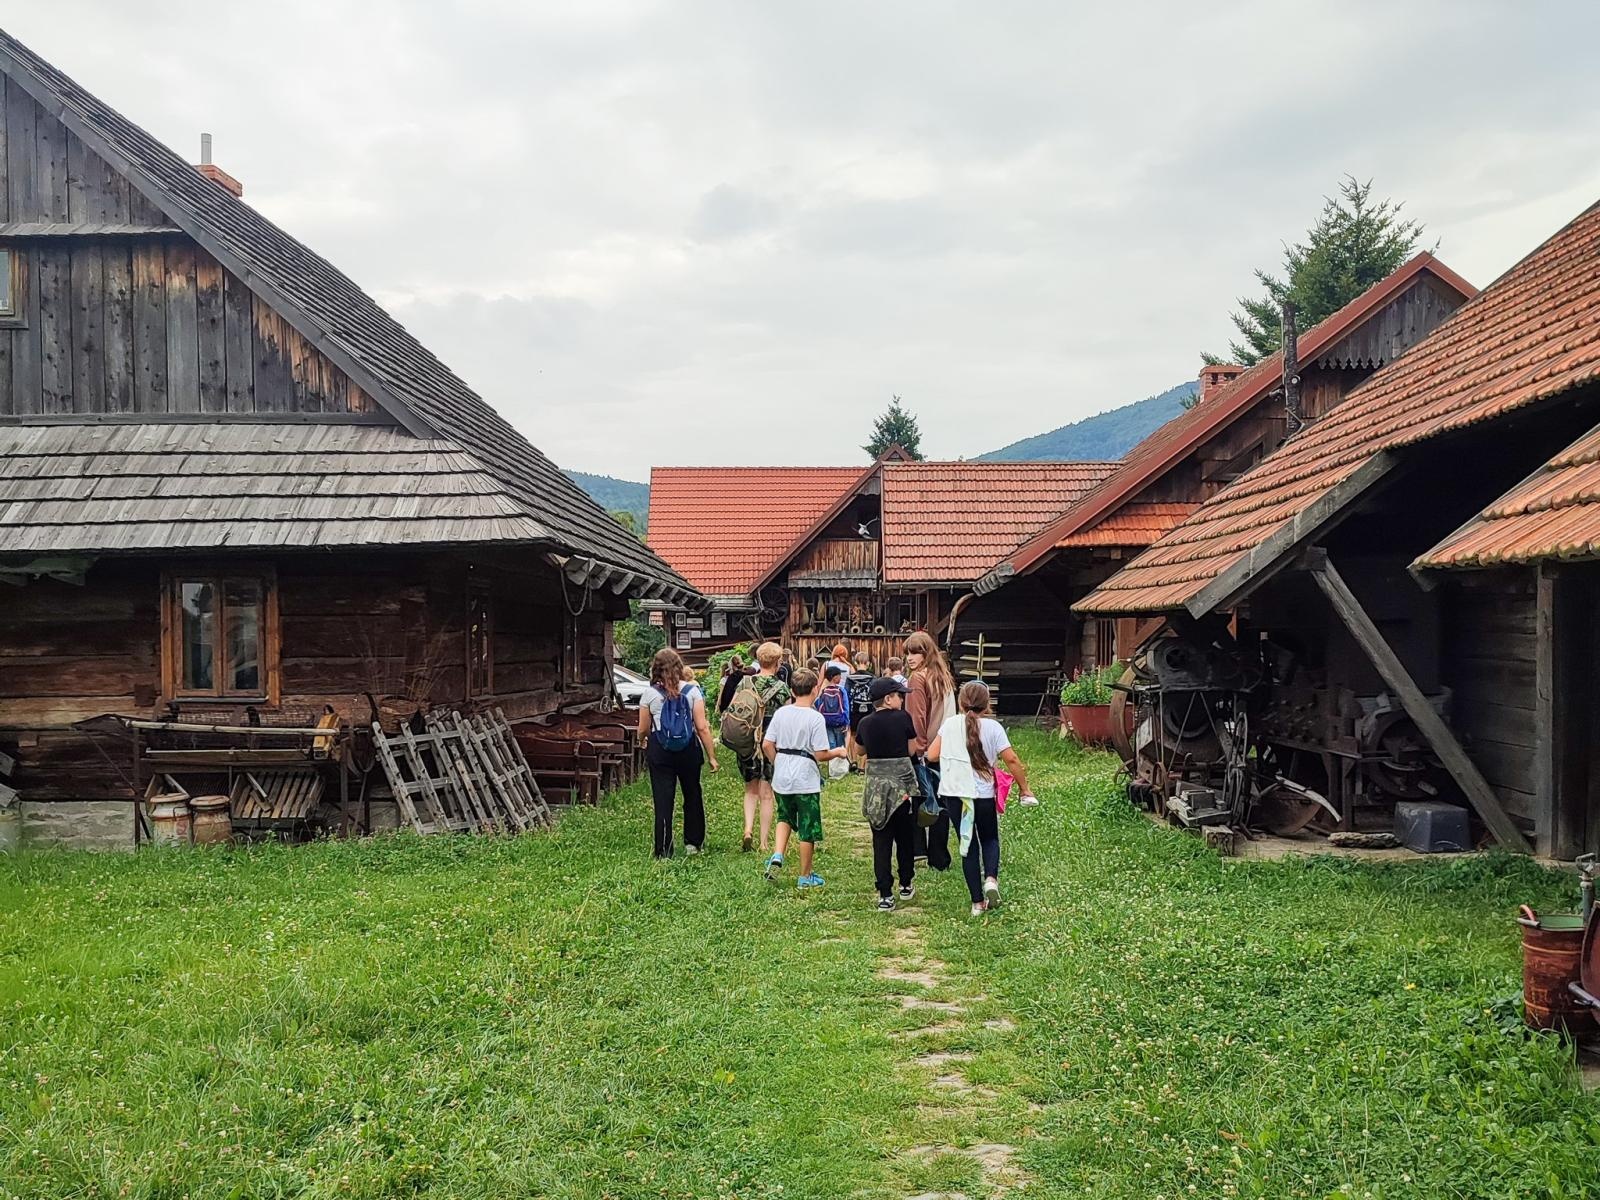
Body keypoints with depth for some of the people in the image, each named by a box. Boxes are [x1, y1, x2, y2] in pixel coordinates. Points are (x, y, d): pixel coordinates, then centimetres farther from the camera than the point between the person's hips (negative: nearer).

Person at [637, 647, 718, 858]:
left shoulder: (650, 694, -5)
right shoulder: (692, 691, -5)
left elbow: (643, 730, 1)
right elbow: (702, 727, -8)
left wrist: (644, 742, 24)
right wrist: (711, 756, -2)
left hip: (659, 751, -1)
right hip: (688, 749, 1)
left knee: (663, 801, 4)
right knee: (692, 795, 18)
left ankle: (663, 851, 6)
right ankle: (692, 842, 27)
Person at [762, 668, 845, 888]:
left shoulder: (781, 713, 0)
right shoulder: (815, 717, -14)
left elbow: (767, 745, 1)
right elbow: (820, 755, -15)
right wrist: (837, 752, 4)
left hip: (782, 779, 5)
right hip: (806, 780, -5)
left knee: (785, 818, 26)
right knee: (808, 829, 9)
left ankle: (777, 856, 4)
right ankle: (806, 876, 20)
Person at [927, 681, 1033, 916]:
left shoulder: (950, 724, 0)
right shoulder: (992, 727, -7)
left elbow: (932, 755, 2)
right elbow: (1011, 760, -10)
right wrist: (1024, 787, 0)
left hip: (955, 793, 1)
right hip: (984, 795, -1)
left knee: (969, 845, 11)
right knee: (990, 839, 21)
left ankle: (977, 902, 11)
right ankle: (991, 878, -6)